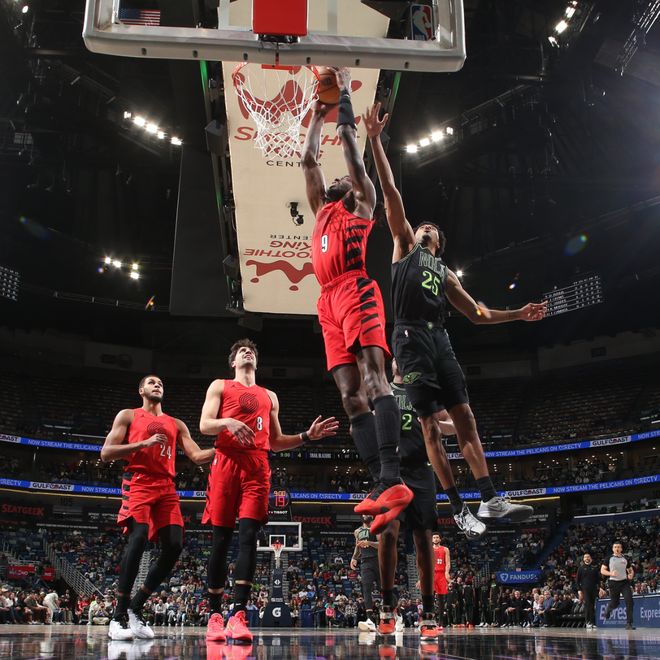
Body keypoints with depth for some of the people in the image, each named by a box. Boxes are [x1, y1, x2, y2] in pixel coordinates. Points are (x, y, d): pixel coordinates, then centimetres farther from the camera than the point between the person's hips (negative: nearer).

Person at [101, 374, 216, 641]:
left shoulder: (176, 424, 23)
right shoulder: (128, 416, 13)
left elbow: (197, 456, 14)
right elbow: (106, 453, 2)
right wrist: (144, 444, -9)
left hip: (166, 487, 5)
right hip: (138, 482, -5)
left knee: (174, 545, -10)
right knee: (139, 536, -26)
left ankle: (136, 608, 5)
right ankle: (119, 616, -18)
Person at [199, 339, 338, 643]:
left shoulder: (269, 396, 26)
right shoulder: (220, 386, 16)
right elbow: (204, 425, 3)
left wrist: (307, 436, 13)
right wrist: (228, 422, -17)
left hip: (257, 466, 2)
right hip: (226, 462, -2)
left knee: (248, 536, -11)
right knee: (221, 538, -2)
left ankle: (238, 615, -18)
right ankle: (215, 615, 4)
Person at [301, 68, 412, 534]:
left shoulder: (363, 202, 18)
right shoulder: (322, 210, 34)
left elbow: (352, 152, 14)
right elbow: (309, 160, 35)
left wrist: (344, 99, 23)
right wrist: (319, 113, 42)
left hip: (356, 290, -7)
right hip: (330, 302, 7)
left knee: (372, 377, -23)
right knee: (350, 396, -5)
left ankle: (391, 479, -35)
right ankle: (384, 487, -11)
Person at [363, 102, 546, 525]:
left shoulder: (445, 274, 29)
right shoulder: (404, 248, 17)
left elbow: (477, 314, 28)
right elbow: (391, 193, 7)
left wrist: (518, 314, 18)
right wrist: (375, 141, -1)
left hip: (440, 340, 5)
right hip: (412, 338, -5)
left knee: (465, 416, -4)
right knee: (431, 424, -6)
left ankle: (489, 500, -7)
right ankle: (459, 508, -5)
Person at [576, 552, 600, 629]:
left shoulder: (594, 568, 13)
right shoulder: (581, 568, 8)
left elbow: (598, 579, 15)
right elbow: (577, 580, 7)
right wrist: (579, 589, -2)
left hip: (593, 589, 2)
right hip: (585, 589, -2)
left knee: (593, 606, 3)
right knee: (587, 604, -15)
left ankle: (592, 622, 9)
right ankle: (588, 622, -14)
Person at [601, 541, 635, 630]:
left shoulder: (625, 559, 8)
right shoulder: (609, 558, 0)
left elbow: (631, 570, 19)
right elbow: (602, 570, -2)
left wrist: (631, 575, -5)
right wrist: (611, 573, -19)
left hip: (624, 582, 2)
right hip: (614, 583, -2)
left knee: (629, 601, -15)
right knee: (615, 604, 7)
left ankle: (629, 624, -11)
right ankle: (608, 609, 44)